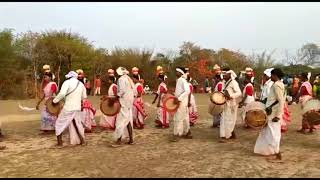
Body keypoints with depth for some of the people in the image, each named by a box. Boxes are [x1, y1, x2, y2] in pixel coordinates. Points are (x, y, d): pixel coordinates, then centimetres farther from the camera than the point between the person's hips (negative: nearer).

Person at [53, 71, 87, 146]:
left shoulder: (67, 82, -7)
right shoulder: (81, 84, 11)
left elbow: (62, 94, -20)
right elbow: (84, 97, 17)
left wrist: (55, 100, -8)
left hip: (68, 108, -5)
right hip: (78, 108, 6)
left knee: (60, 123, 9)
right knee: (77, 124, 21)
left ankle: (60, 142, 8)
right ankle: (82, 140, 21)